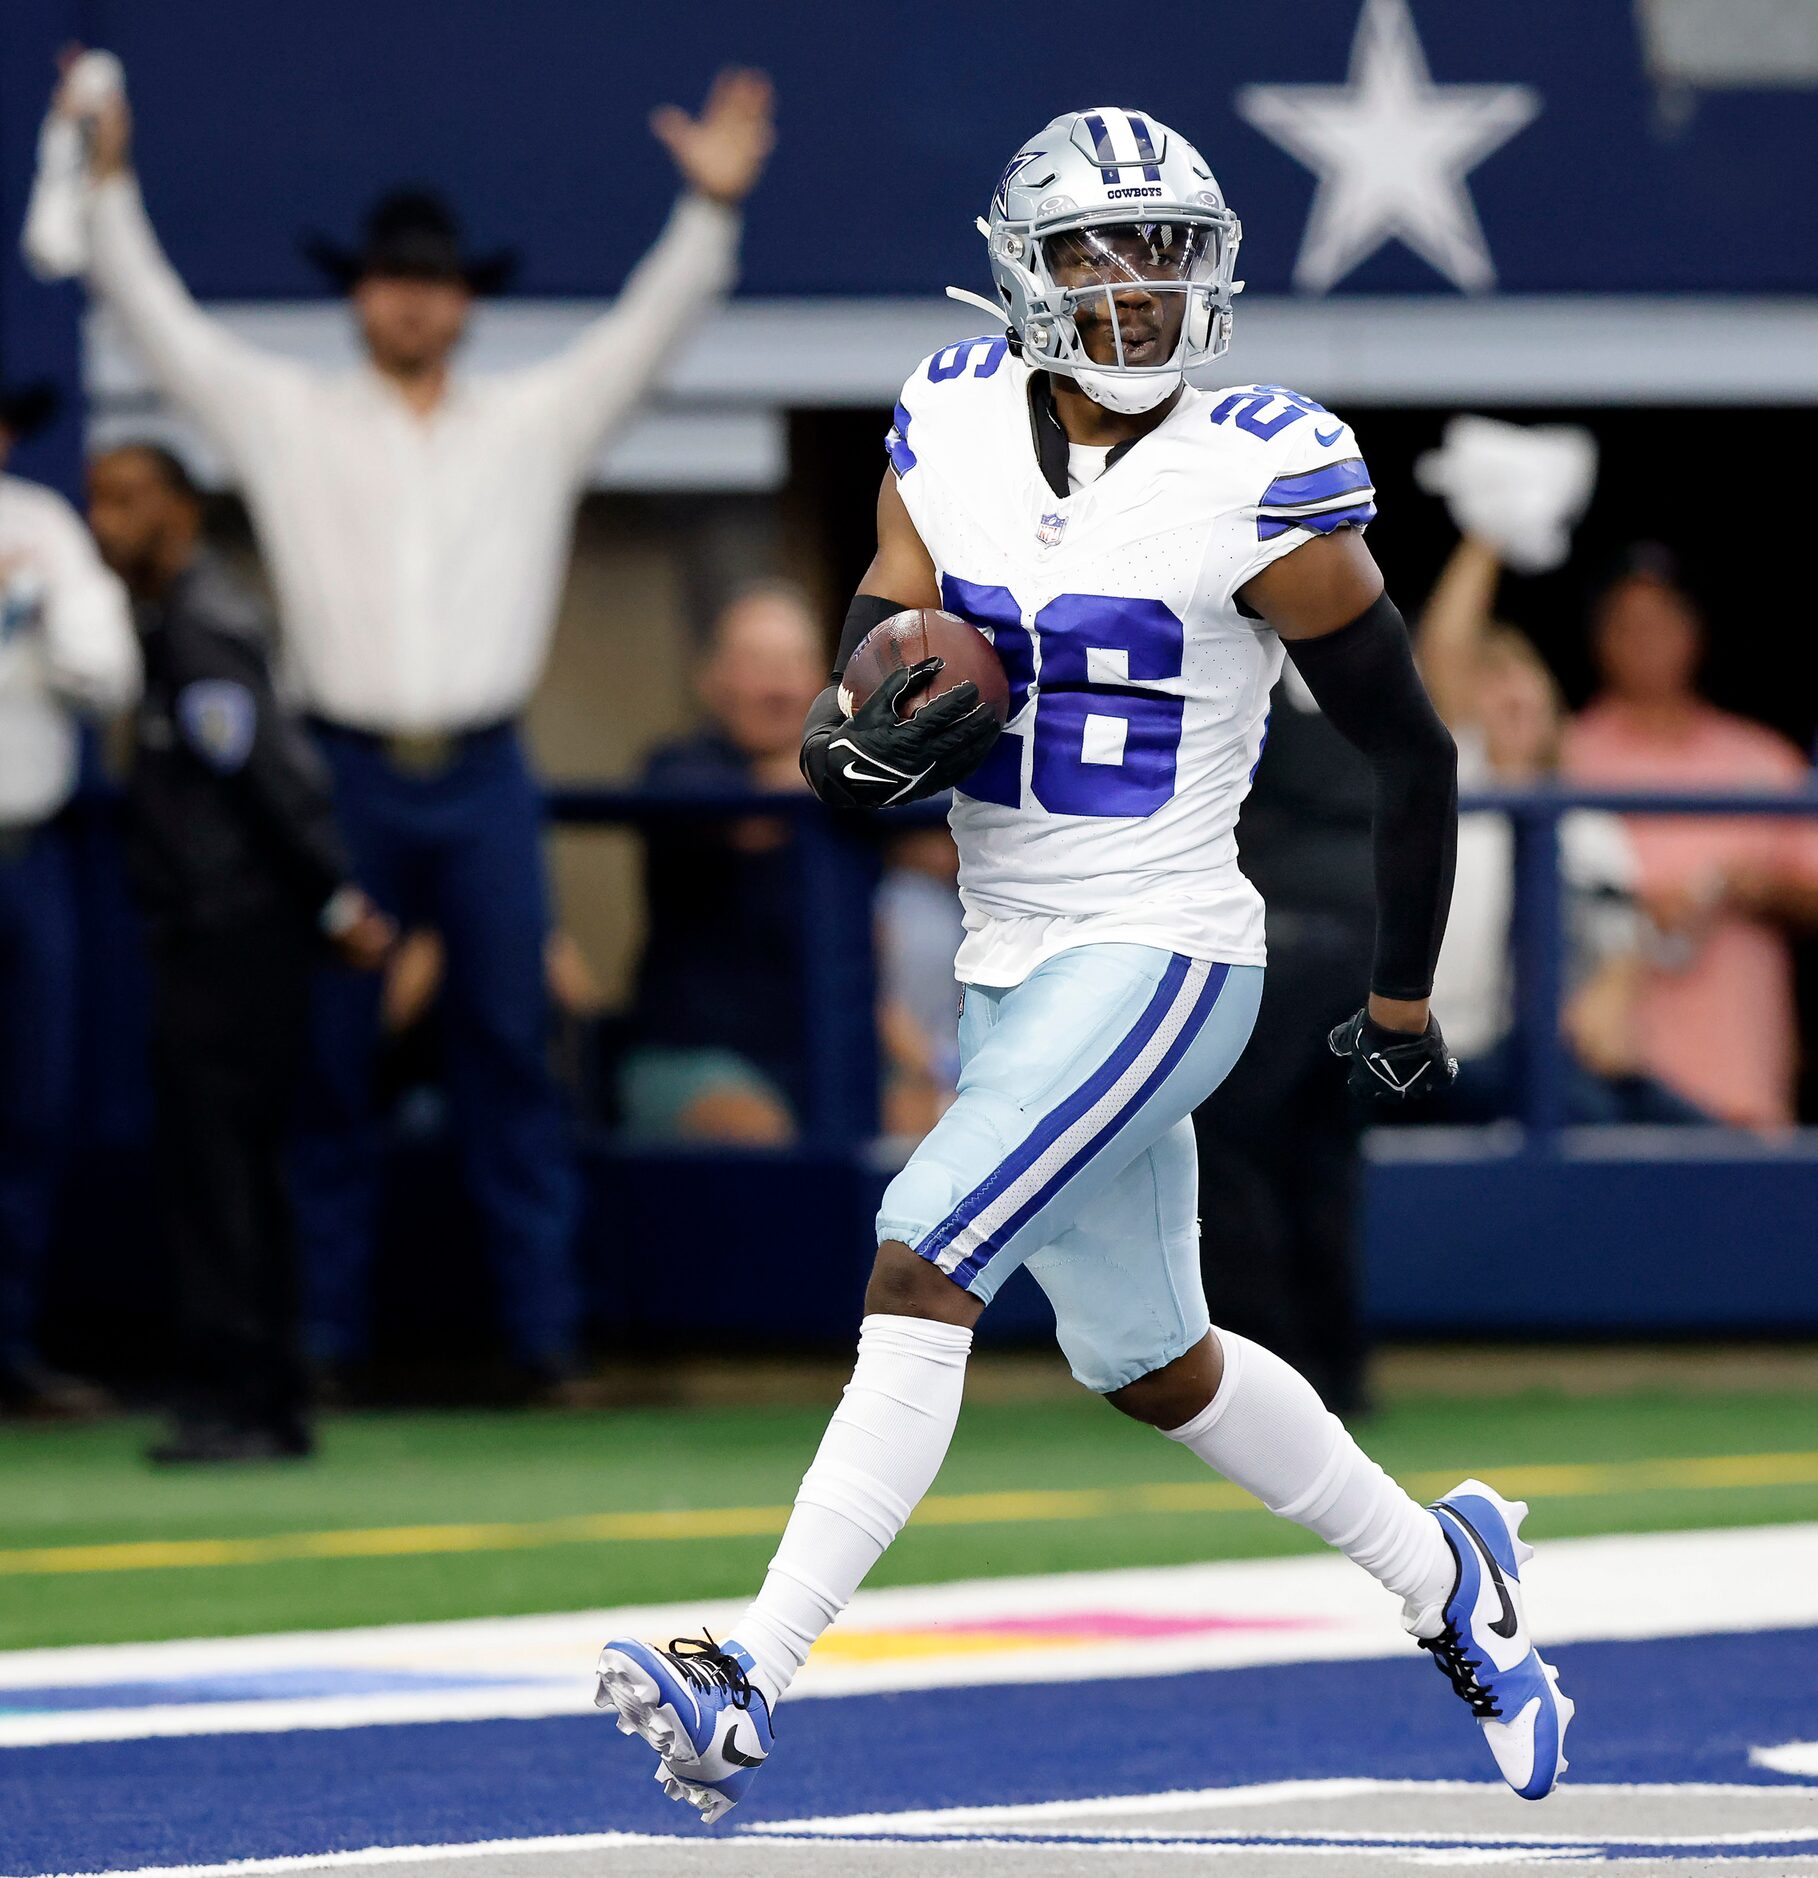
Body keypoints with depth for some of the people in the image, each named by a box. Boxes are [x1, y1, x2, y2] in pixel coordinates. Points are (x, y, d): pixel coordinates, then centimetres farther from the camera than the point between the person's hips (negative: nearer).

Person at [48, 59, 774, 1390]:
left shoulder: (536, 422, 12)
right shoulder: (290, 417, 10)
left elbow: (652, 328, 8)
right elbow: (159, 318, 7)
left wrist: (714, 205, -5)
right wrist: (109, 183, -2)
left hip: (483, 780, 0)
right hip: (347, 771, 0)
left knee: (512, 1050, -1)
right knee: (331, 1061, 1)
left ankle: (545, 1328, 0)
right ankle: (327, 1328, 5)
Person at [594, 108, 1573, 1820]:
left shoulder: (1254, 490, -13)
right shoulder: (951, 444, 2)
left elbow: (1410, 751, -2)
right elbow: (844, 732, 2)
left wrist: (1401, 1001, 5)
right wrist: (872, 742, -22)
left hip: (1154, 960, -7)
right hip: (1004, 967, 7)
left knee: (921, 1259, -21)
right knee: (1149, 1362, 20)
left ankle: (753, 1682, -24)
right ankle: (1445, 1579, 42)